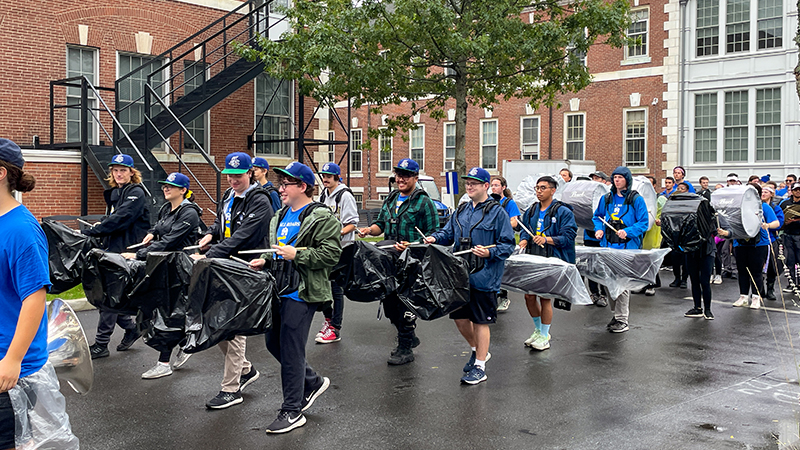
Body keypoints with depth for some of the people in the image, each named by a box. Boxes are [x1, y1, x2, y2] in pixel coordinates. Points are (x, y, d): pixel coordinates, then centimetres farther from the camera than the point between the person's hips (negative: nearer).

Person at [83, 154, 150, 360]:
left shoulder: (136, 193, -9)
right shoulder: (112, 193, 18)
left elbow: (119, 219, -20)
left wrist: (89, 232, -22)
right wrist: (99, 226, 4)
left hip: (127, 250, -8)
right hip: (113, 248, 8)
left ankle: (101, 343, -1)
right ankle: (131, 328, 23)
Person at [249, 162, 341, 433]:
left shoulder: (322, 218, -10)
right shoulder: (280, 217, 16)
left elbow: (330, 254, -18)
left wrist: (296, 255, -22)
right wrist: (264, 260, 8)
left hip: (301, 294, -9)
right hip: (279, 289, 9)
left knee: (290, 350, -4)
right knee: (273, 342, 14)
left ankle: (292, 412, 9)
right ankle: (313, 382, 33)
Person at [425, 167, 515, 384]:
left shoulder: (497, 212, -6)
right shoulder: (460, 211, 13)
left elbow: (508, 244, -8)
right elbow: (448, 233, 18)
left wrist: (490, 253, -24)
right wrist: (435, 238, -2)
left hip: (484, 277, -6)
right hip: (460, 274, 7)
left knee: (481, 321, 2)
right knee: (459, 317, 13)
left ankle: (480, 366, 15)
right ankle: (478, 350, 39)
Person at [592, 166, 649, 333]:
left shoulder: (636, 199, -2)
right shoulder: (607, 198, 12)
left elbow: (644, 222, -4)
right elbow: (597, 216, 24)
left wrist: (628, 232, -18)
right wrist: (599, 229, 4)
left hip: (627, 246, -5)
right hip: (608, 245, 5)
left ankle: (622, 320, -1)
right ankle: (617, 313, 25)